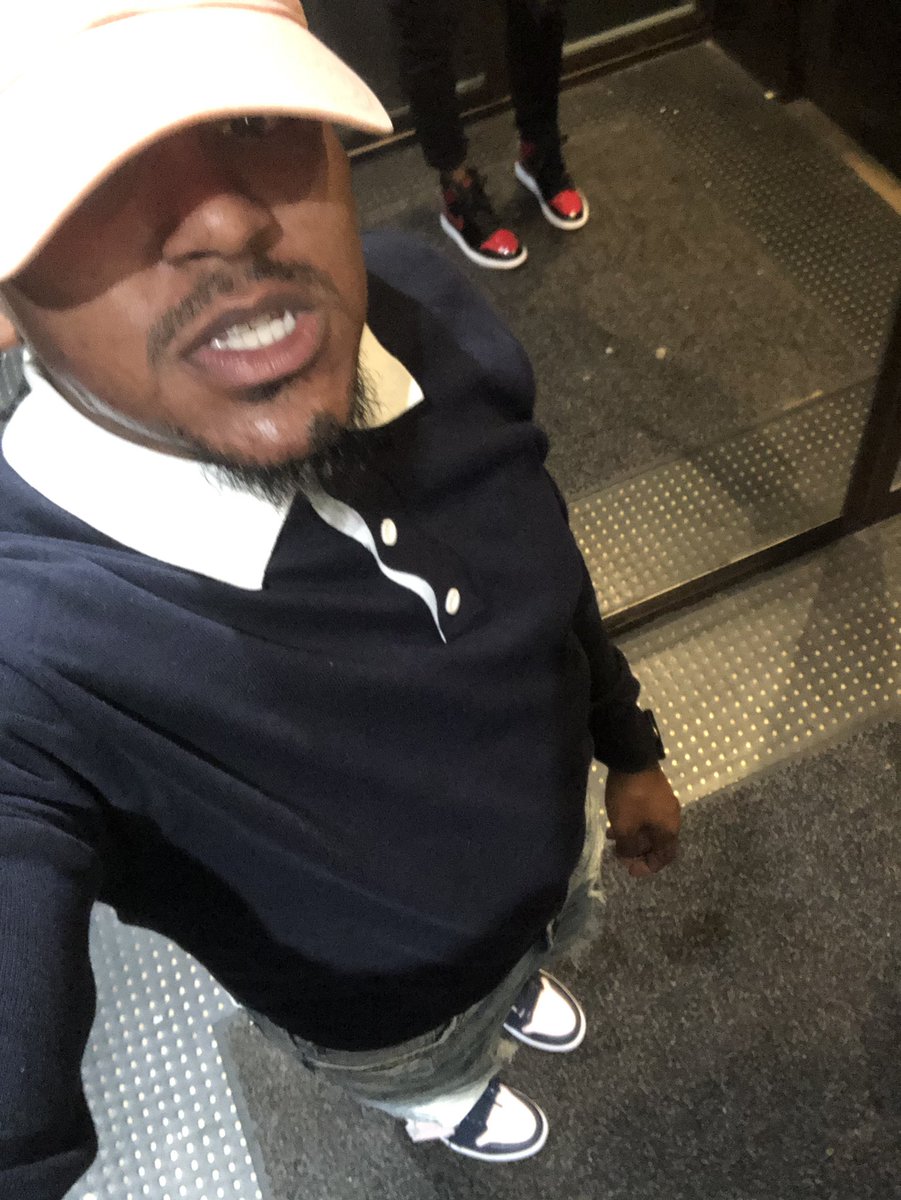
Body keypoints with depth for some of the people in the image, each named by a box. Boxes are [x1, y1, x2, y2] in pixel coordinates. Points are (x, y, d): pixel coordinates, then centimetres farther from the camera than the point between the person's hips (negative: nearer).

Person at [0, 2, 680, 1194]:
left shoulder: (424, 311, -26)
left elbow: (539, 558, -7)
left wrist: (629, 751, 6)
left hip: (555, 843, 4)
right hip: (392, 1020, -3)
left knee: (558, 932, 39)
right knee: (434, 1073, 34)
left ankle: (519, 984, 77)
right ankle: (450, 1098, 73)